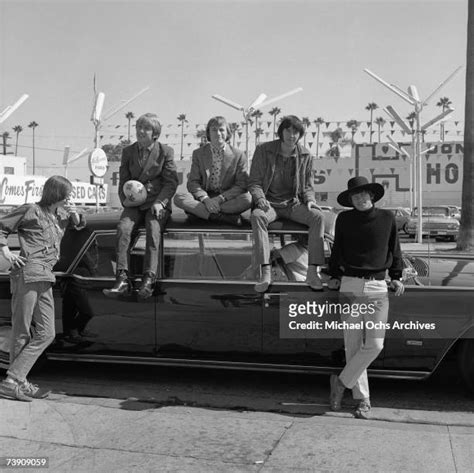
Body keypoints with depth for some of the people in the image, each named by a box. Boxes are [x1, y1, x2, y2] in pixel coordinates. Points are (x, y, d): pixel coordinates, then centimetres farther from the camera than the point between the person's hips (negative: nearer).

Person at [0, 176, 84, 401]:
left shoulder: (60, 213, 19)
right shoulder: (31, 211, -1)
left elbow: (79, 224, 35)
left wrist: (75, 216, 13)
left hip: (45, 280, 8)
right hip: (28, 275, -8)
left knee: (45, 334, 5)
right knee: (22, 333, -4)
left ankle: (18, 381, 10)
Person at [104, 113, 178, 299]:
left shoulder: (165, 152, 3)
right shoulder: (128, 151, 14)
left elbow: (171, 182, 0)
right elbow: (123, 180, 15)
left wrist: (159, 202, -14)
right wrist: (125, 199, -5)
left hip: (158, 203, -3)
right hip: (134, 203, 3)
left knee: (153, 230, -30)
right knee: (123, 228, -25)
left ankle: (148, 280, -33)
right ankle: (122, 278, -27)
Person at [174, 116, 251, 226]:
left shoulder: (238, 155, 2)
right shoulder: (198, 153, 7)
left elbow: (242, 186, -3)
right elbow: (193, 182, 2)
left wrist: (220, 199, -19)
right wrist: (205, 199, -19)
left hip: (227, 199, -1)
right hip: (204, 198, 2)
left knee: (248, 199, -32)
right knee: (179, 198, -27)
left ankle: (201, 211, -28)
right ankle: (225, 217, -35)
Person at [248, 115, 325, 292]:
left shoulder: (305, 156, 6)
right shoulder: (263, 150, -1)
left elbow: (308, 186, 14)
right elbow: (254, 182, 1)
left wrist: (310, 200, -9)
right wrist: (260, 199, -20)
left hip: (293, 204, 2)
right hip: (269, 203, -2)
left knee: (318, 216, -27)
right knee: (257, 216, -36)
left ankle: (312, 271, -28)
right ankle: (265, 272, -40)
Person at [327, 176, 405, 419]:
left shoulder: (387, 218, 5)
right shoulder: (344, 219, 6)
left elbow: (394, 249, 15)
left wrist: (396, 277, 9)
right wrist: (334, 276, 12)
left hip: (378, 287, 0)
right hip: (350, 285, 0)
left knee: (374, 344, -8)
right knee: (353, 344, 2)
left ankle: (342, 381, 12)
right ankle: (363, 398, 15)